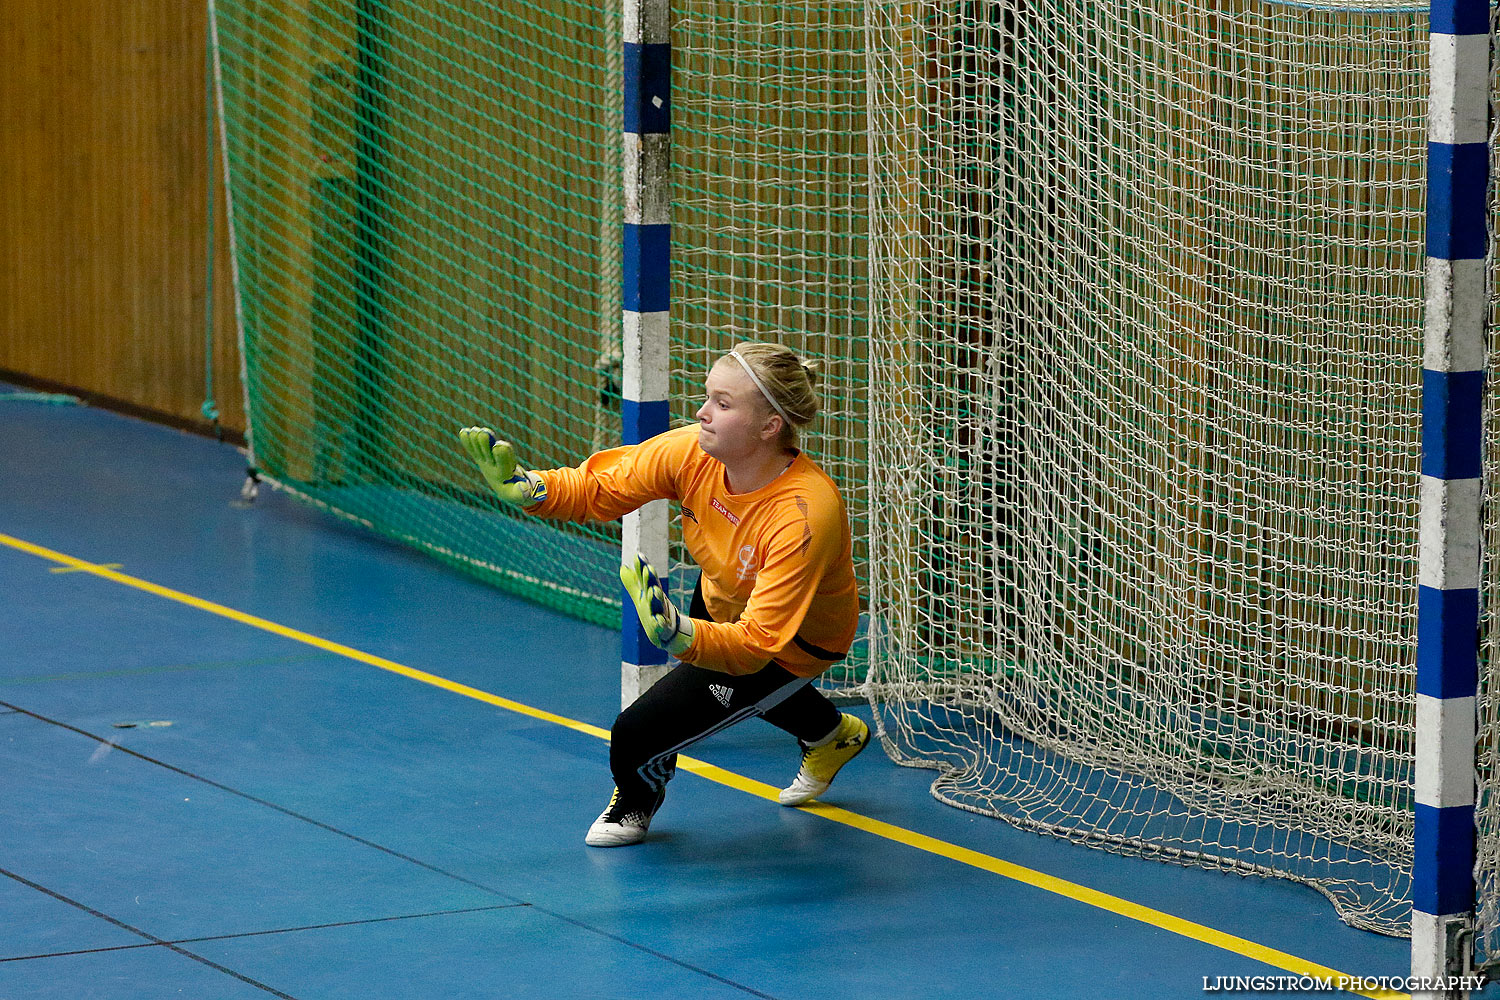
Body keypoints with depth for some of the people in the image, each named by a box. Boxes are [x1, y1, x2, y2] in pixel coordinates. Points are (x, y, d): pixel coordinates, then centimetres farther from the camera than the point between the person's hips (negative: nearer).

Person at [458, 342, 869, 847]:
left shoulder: (806, 515, -43)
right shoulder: (694, 452, -26)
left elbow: (755, 645, -45)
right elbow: (598, 491, -15)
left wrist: (678, 634, -63)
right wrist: (521, 486, -33)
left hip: (793, 647, -7)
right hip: (720, 600, 7)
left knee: (637, 735, -12)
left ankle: (637, 799, 26)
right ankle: (832, 734, 65)